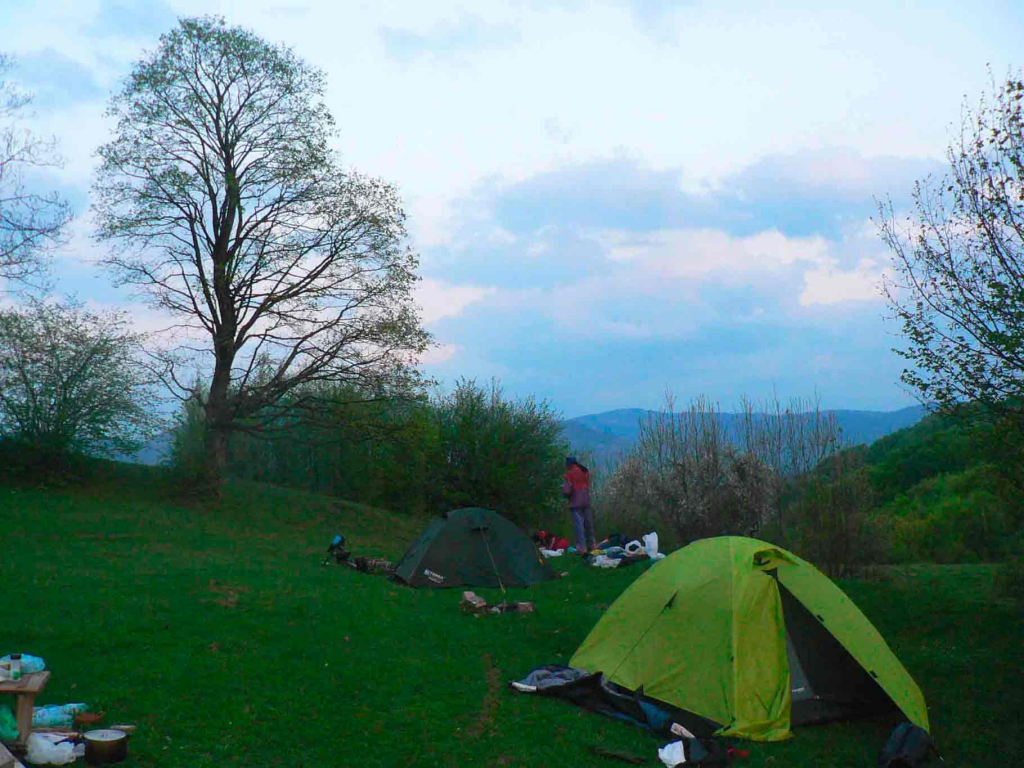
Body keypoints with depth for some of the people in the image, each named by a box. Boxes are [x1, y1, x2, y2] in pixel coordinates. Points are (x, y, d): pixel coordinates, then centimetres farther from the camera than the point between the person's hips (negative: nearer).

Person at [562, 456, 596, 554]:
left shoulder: (570, 473, -7)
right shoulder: (586, 471, 15)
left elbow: (567, 490, -12)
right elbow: (588, 486, 15)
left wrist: (564, 493, 7)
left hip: (576, 503, -6)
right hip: (586, 501, 6)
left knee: (579, 525, -6)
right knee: (589, 524, 14)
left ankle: (582, 547, -10)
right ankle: (592, 545, 20)